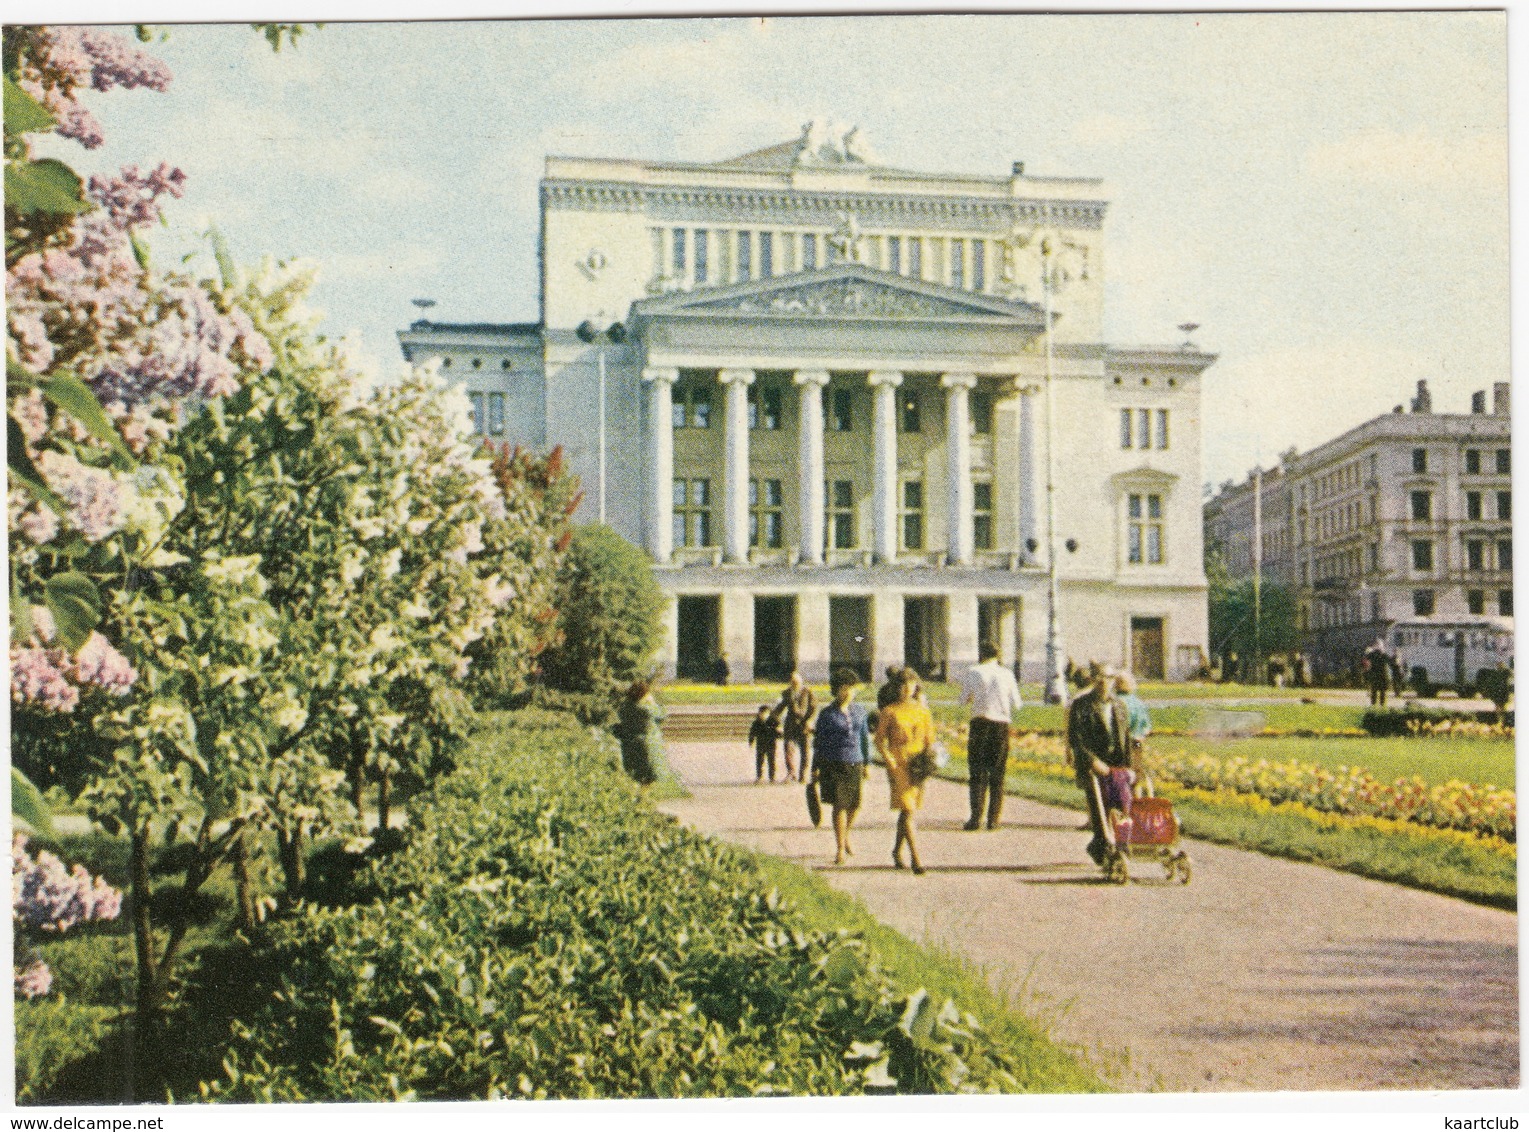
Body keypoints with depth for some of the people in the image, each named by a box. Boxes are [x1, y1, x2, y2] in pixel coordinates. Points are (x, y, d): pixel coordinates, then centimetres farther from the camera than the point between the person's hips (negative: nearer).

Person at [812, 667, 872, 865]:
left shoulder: (859, 711, 7)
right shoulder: (826, 714, -4)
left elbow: (865, 737, 14)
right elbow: (818, 742, 0)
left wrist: (867, 763, 11)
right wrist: (815, 768, -1)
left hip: (854, 764, 4)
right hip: (833, 764, -4)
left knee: (855, 805, 9)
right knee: (840, 805, -7)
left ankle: (845, 837, 36)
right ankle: (840, 849, 1)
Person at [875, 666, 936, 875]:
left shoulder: (923, 712, 10)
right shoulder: (889, 712, 0)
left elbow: (930, 740, 14)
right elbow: (879, 740, 1)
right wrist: (889, 760, -12)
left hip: (918, 765, 4)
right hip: (897, 764, -4)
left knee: (907, 810, 12)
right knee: (907, 810, -12)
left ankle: (897, 851, 29)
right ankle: (915, 858, -15)